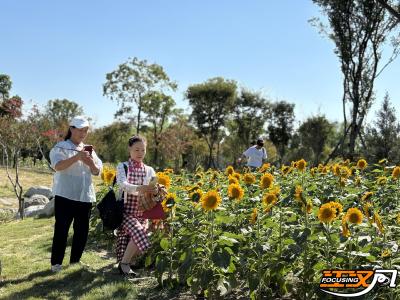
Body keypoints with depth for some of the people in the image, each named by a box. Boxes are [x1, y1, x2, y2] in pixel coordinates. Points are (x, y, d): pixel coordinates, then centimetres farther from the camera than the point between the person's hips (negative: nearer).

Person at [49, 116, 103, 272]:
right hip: (65, 195, -6)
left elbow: (97, 171, 11)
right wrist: (77, 157, -33)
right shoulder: (61, 147, -2)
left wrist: (90, 162, -11)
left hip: (85, 195, 6)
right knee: (61, 229, -3)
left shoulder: (89, 149, 16)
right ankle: (56, 263, 7)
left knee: (82, 230, 9)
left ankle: (75, 261, 21)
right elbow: (58, 166, -20)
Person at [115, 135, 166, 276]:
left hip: (142, 213, 4)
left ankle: (125, 263, 23)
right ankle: (124, 263, -7)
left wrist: (158, 192, -25)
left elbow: (155, 196, 0)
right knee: (138, 233, -25)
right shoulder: (122, 167, -2)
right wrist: (140, 188, -41)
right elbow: (123, 185, -23)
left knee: (137, 239, -3)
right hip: (126, 211, -4)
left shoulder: (149, 170, 8)